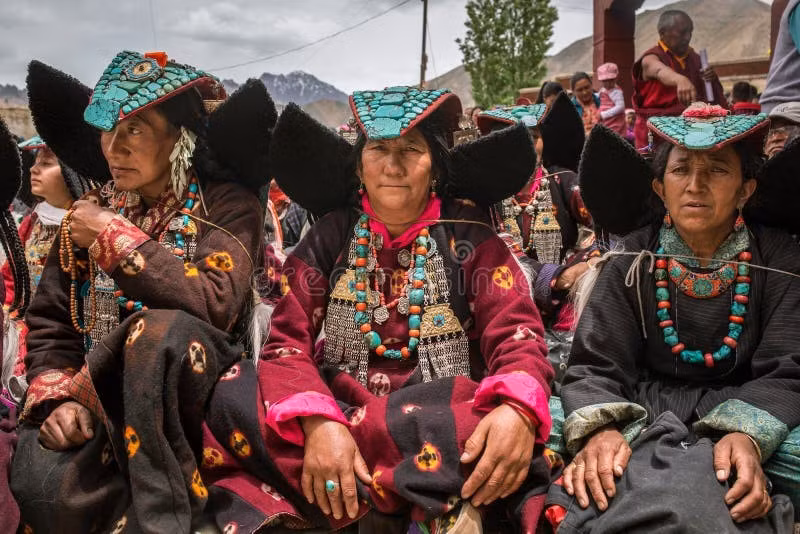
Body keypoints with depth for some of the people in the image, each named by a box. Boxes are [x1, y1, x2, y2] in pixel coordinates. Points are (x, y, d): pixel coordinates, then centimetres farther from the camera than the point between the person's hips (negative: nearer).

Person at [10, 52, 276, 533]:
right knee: (44, 487, -29)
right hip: (99, 392, 3)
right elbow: (49, 324, 9)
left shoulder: (228, 206, -4)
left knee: (158, 328, -36)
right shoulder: (88, 215, 9)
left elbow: (216, 306, -21)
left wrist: (117, 237, -14)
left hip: (192, 388, -2)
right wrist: (57, 398, -10)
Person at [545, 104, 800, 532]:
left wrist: (748, 435, -26)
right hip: (644, 414, 1)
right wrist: (600, 429, -27)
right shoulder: (632, 261, 1)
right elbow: (596, 365, -4)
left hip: (745, 413, 0)